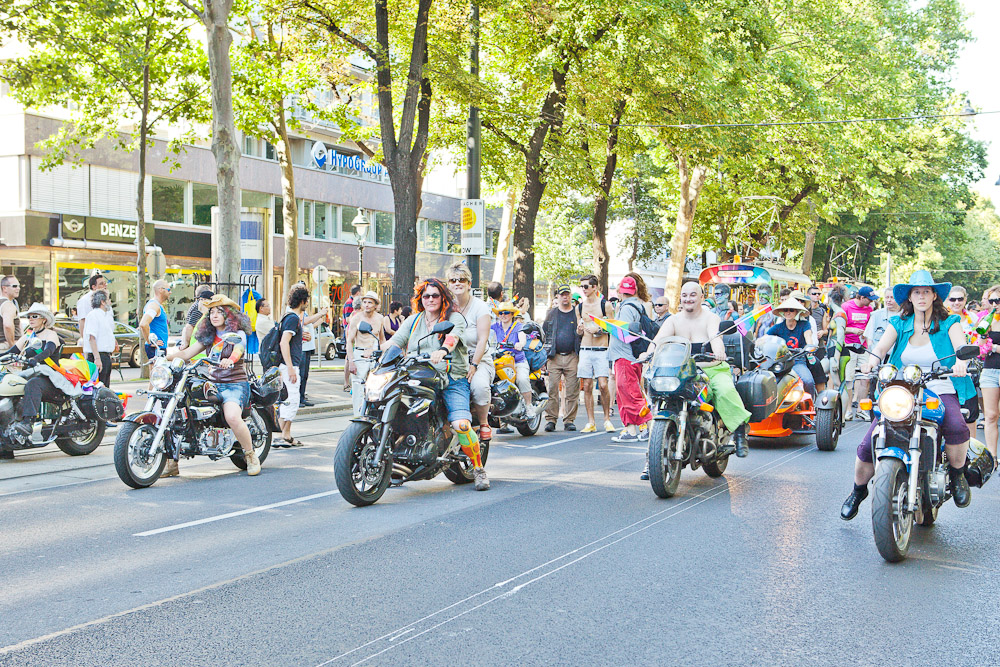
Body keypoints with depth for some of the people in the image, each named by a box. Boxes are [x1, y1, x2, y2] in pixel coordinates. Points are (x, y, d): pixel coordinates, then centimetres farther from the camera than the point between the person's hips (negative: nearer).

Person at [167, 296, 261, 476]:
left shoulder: (237, 334, -1)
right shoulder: (208, 336, 17)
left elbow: (237, 351, -21)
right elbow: (186, 353, 13)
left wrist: (230, 359, -45)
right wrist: (165, 357, -5)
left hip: (235, 385, -6)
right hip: (212, 384, 6)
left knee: (232, 417, -35)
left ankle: (251, 456, -13)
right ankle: (173, 462, -3)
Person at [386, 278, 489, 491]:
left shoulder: (454, 318, 6)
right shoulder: (413, 321, 21)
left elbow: (453, 336, -15)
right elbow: (395, 341, 11)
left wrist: (442, 350, -38)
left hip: (452, 379, -4)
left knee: (461, 425, -24)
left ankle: (478, 468, -5)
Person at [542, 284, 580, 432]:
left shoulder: (577, 313, 9)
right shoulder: (551, 314, 12)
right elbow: (543, 334, 16)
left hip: (573, 357, -1)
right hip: (554, 357, 1)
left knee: (572, 391, -2)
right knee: (552, 389, -5)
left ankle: (569, 420, 6)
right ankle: (551, 419, 1)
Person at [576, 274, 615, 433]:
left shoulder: (605, 305, 0)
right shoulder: (580, 307, 13)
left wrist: (598, 330, -13)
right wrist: (579, 330, 0)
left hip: (601, 350, -4)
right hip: (585, 350, 4)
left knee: (603, 385, -11)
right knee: (587, 386, 0)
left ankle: (607, 419, 4)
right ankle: (591, 422, 5)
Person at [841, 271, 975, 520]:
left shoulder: (949, 322, 6)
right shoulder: (899, 324, 12)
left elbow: (961, 344, -14)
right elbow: (883, 344, -6)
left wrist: (961, 361, -39)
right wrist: (872, 359, -30)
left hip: (941, 393, -2)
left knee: (957, 428, -35)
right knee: (868, 444, -11)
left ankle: (957, 474, -6)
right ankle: (858, 490, 16)